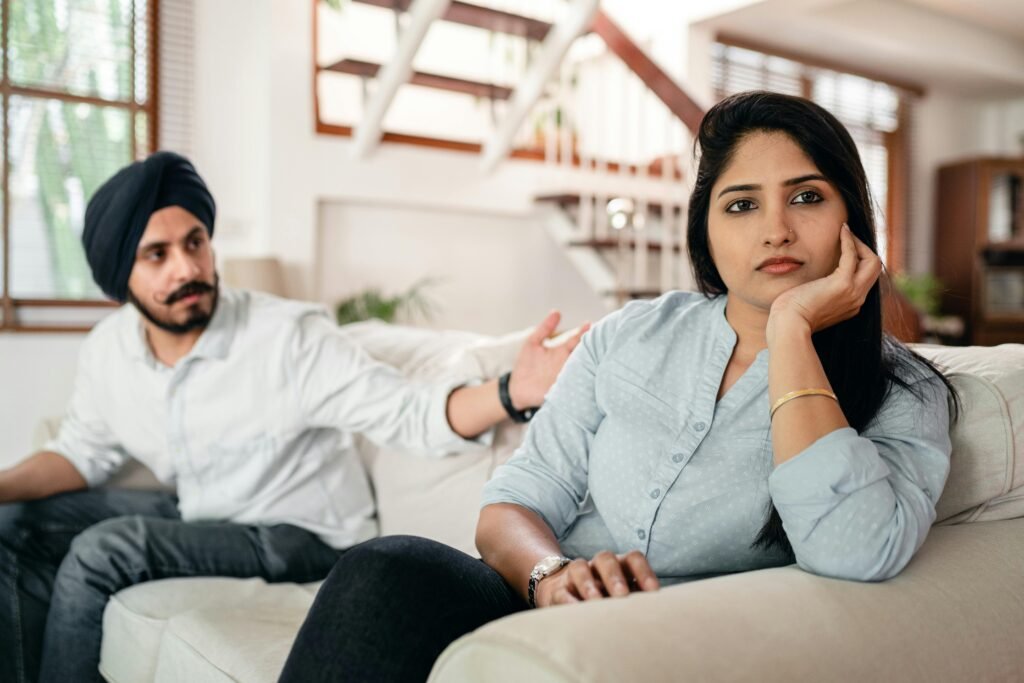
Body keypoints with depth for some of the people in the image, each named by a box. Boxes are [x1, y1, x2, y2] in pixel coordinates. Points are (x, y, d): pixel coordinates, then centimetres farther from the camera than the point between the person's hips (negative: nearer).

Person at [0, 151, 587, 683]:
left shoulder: (290, 337, -23)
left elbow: (406, 412, -27)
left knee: (103, 551, -25)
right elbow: (82, 453, 12)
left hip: (303, 534, -7)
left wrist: (511, 392, -45)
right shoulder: (108, 350, -4)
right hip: (197, 516, 7)